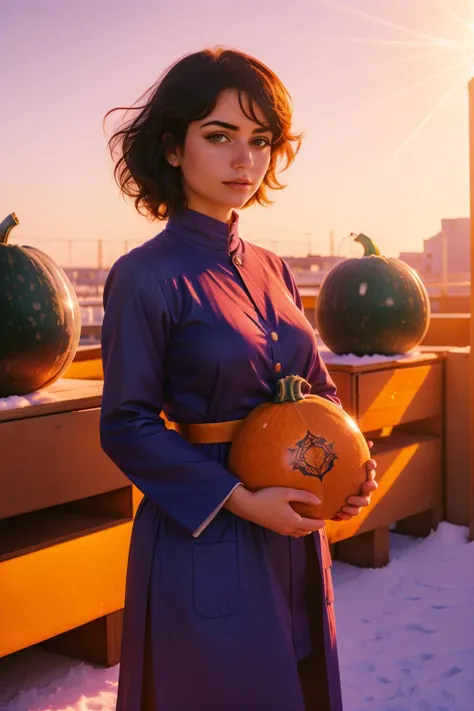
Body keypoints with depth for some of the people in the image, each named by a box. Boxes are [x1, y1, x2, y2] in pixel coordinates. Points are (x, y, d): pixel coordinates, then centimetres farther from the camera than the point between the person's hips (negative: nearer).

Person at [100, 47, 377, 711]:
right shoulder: (145, 277, -14)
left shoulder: (271, 270, 5)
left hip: (294, 532, 6)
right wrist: (241, 501, -18)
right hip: (204, 536, -6)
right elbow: (127, 427, -14)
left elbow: (318, 385, 14)